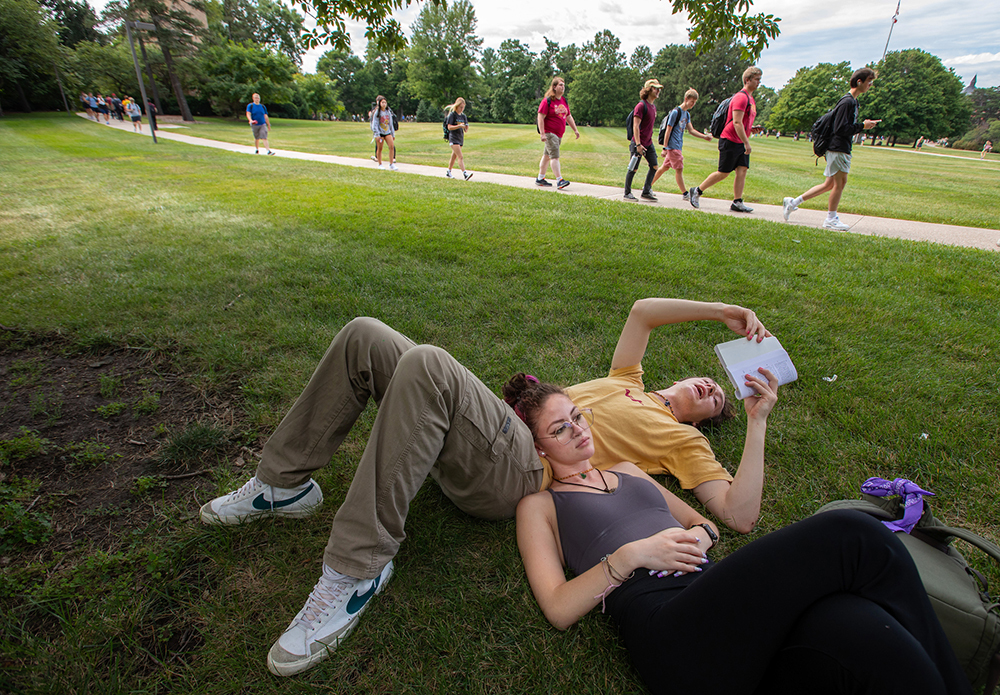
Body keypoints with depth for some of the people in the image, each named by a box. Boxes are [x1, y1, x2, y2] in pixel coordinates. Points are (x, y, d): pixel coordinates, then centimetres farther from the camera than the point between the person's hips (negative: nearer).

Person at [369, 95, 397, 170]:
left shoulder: (388, 112, 11)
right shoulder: (377, 112, -4)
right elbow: (375, 124, -7)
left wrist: (393, 134, 14)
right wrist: (377, 135, -15)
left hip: (388, 132, 4)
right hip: (380, 132, -4)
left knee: (392, 146, -11)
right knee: (379, 148, 0)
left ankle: (391, 164, -6)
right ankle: (380, 164, 13)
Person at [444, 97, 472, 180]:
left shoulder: (463, 116, 12)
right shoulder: (452, 115, -6)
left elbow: (466, 130, 12)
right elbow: (449, 127, -12)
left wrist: (466, 128, -12)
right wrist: (459, 126, -24)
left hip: (461, 138, 7)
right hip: (453, 138, -7)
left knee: (454, 156, 14)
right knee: (460, 157, -18)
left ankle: (448, 172, 27)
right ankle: (465, 174, -26)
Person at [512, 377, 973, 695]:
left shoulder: (628, 470, 29)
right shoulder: (539, 506, 13)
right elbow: (558, 608, 1)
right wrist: (629, 555, -11)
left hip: (721, 600, 6)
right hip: (664, 628, -6)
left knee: (861, 633, -28)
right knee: (851, 536, -21)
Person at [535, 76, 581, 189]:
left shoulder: (564, 101, 16)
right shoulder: (547, 100, -8)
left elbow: (568, 116, 24)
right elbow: (540, 117, -12)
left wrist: (575, 130, 20)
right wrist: (542, 133, -20)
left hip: (559, 134, 8)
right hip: (549, 133, -8)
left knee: (547, 156, 12)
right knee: (555, 156, -14)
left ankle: (540, 179, 19)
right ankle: (559, 180, -17)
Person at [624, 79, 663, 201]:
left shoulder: (654, 106, 15)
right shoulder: (641, 105, -12)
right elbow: (636, 126, -17)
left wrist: (650, 140, 20)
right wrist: (638, 144, -23)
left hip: (648, 143, 8)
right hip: (638, 143, -8)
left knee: (654, 166, 3)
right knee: (634, 169, -2)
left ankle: (646, 192, 11)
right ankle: (627, 193, 10)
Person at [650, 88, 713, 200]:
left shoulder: (687, 114, 15)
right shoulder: (676, 112, -12)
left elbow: (691, 130, 18)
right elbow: (668, 130, -13)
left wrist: (704, 136, 8)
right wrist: (665, 148, -16)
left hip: (678, 146, 9)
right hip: (672, 146, -9)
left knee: (665, 167, 13)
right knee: (679, 169, -8)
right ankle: (685, 194, -5)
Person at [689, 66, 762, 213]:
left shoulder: (750, 99, 18)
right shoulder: (741, 97, -14)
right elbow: (737, 123, -22)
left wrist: (751, 129, 8)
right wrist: (747, 143, -23)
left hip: (741, 142, 9)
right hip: (730, 140, -9)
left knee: (742, 170, 0)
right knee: (723, 173, -4)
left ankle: (737, 202, -1)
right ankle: (696, 191, 9)